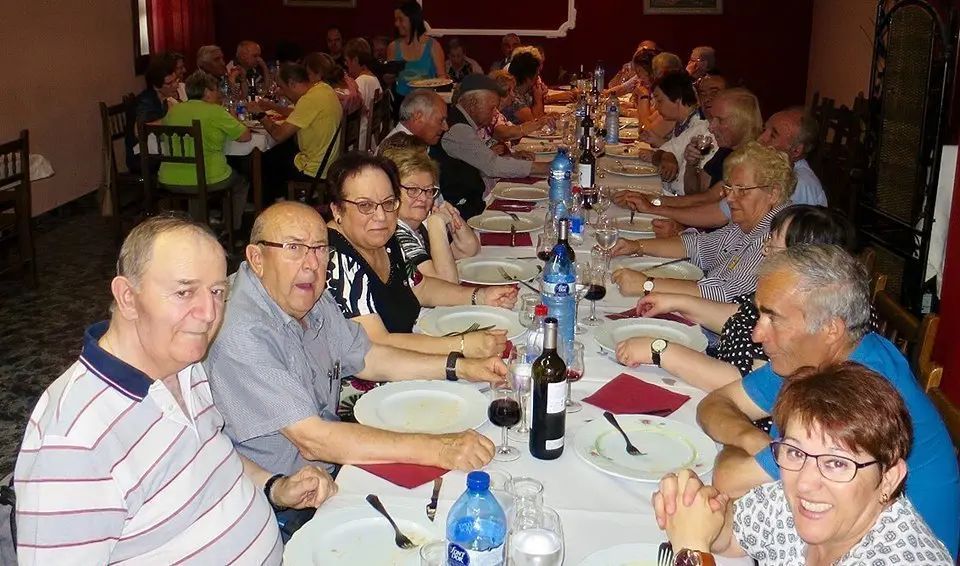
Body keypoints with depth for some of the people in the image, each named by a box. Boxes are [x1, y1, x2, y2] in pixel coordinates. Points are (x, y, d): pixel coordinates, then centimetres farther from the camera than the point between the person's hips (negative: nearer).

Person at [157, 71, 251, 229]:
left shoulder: (173, 111, 6)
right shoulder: (215, 111, -10)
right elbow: (246, 136, -5)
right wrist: (233, 119, 16)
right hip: (208, 181, -5)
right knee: (241, 183, 26)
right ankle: (233, 230, 31)